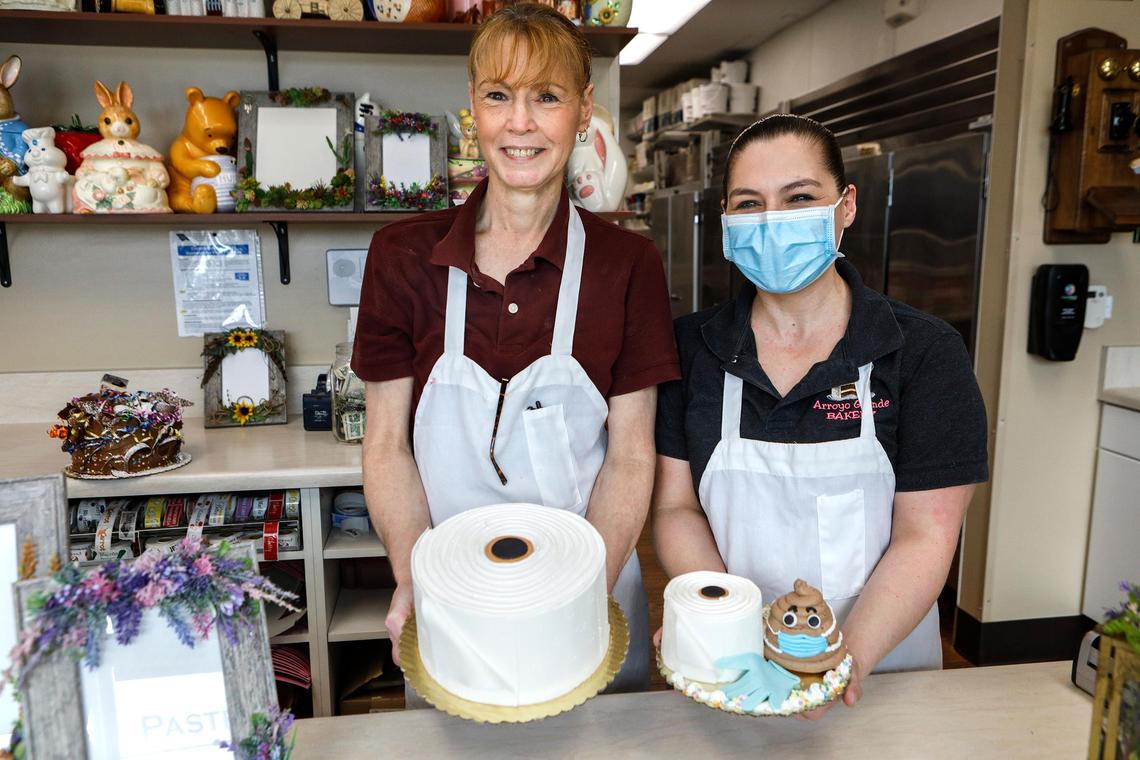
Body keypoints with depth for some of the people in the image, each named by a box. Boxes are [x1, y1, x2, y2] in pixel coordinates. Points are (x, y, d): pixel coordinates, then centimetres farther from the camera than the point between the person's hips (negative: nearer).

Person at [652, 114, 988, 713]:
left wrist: (848, 656, -25)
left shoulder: (927, 352, -10)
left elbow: (925, 535, -12)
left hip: (880, 661, 0)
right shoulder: (690, 348, -6)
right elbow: (675, 506, -6)